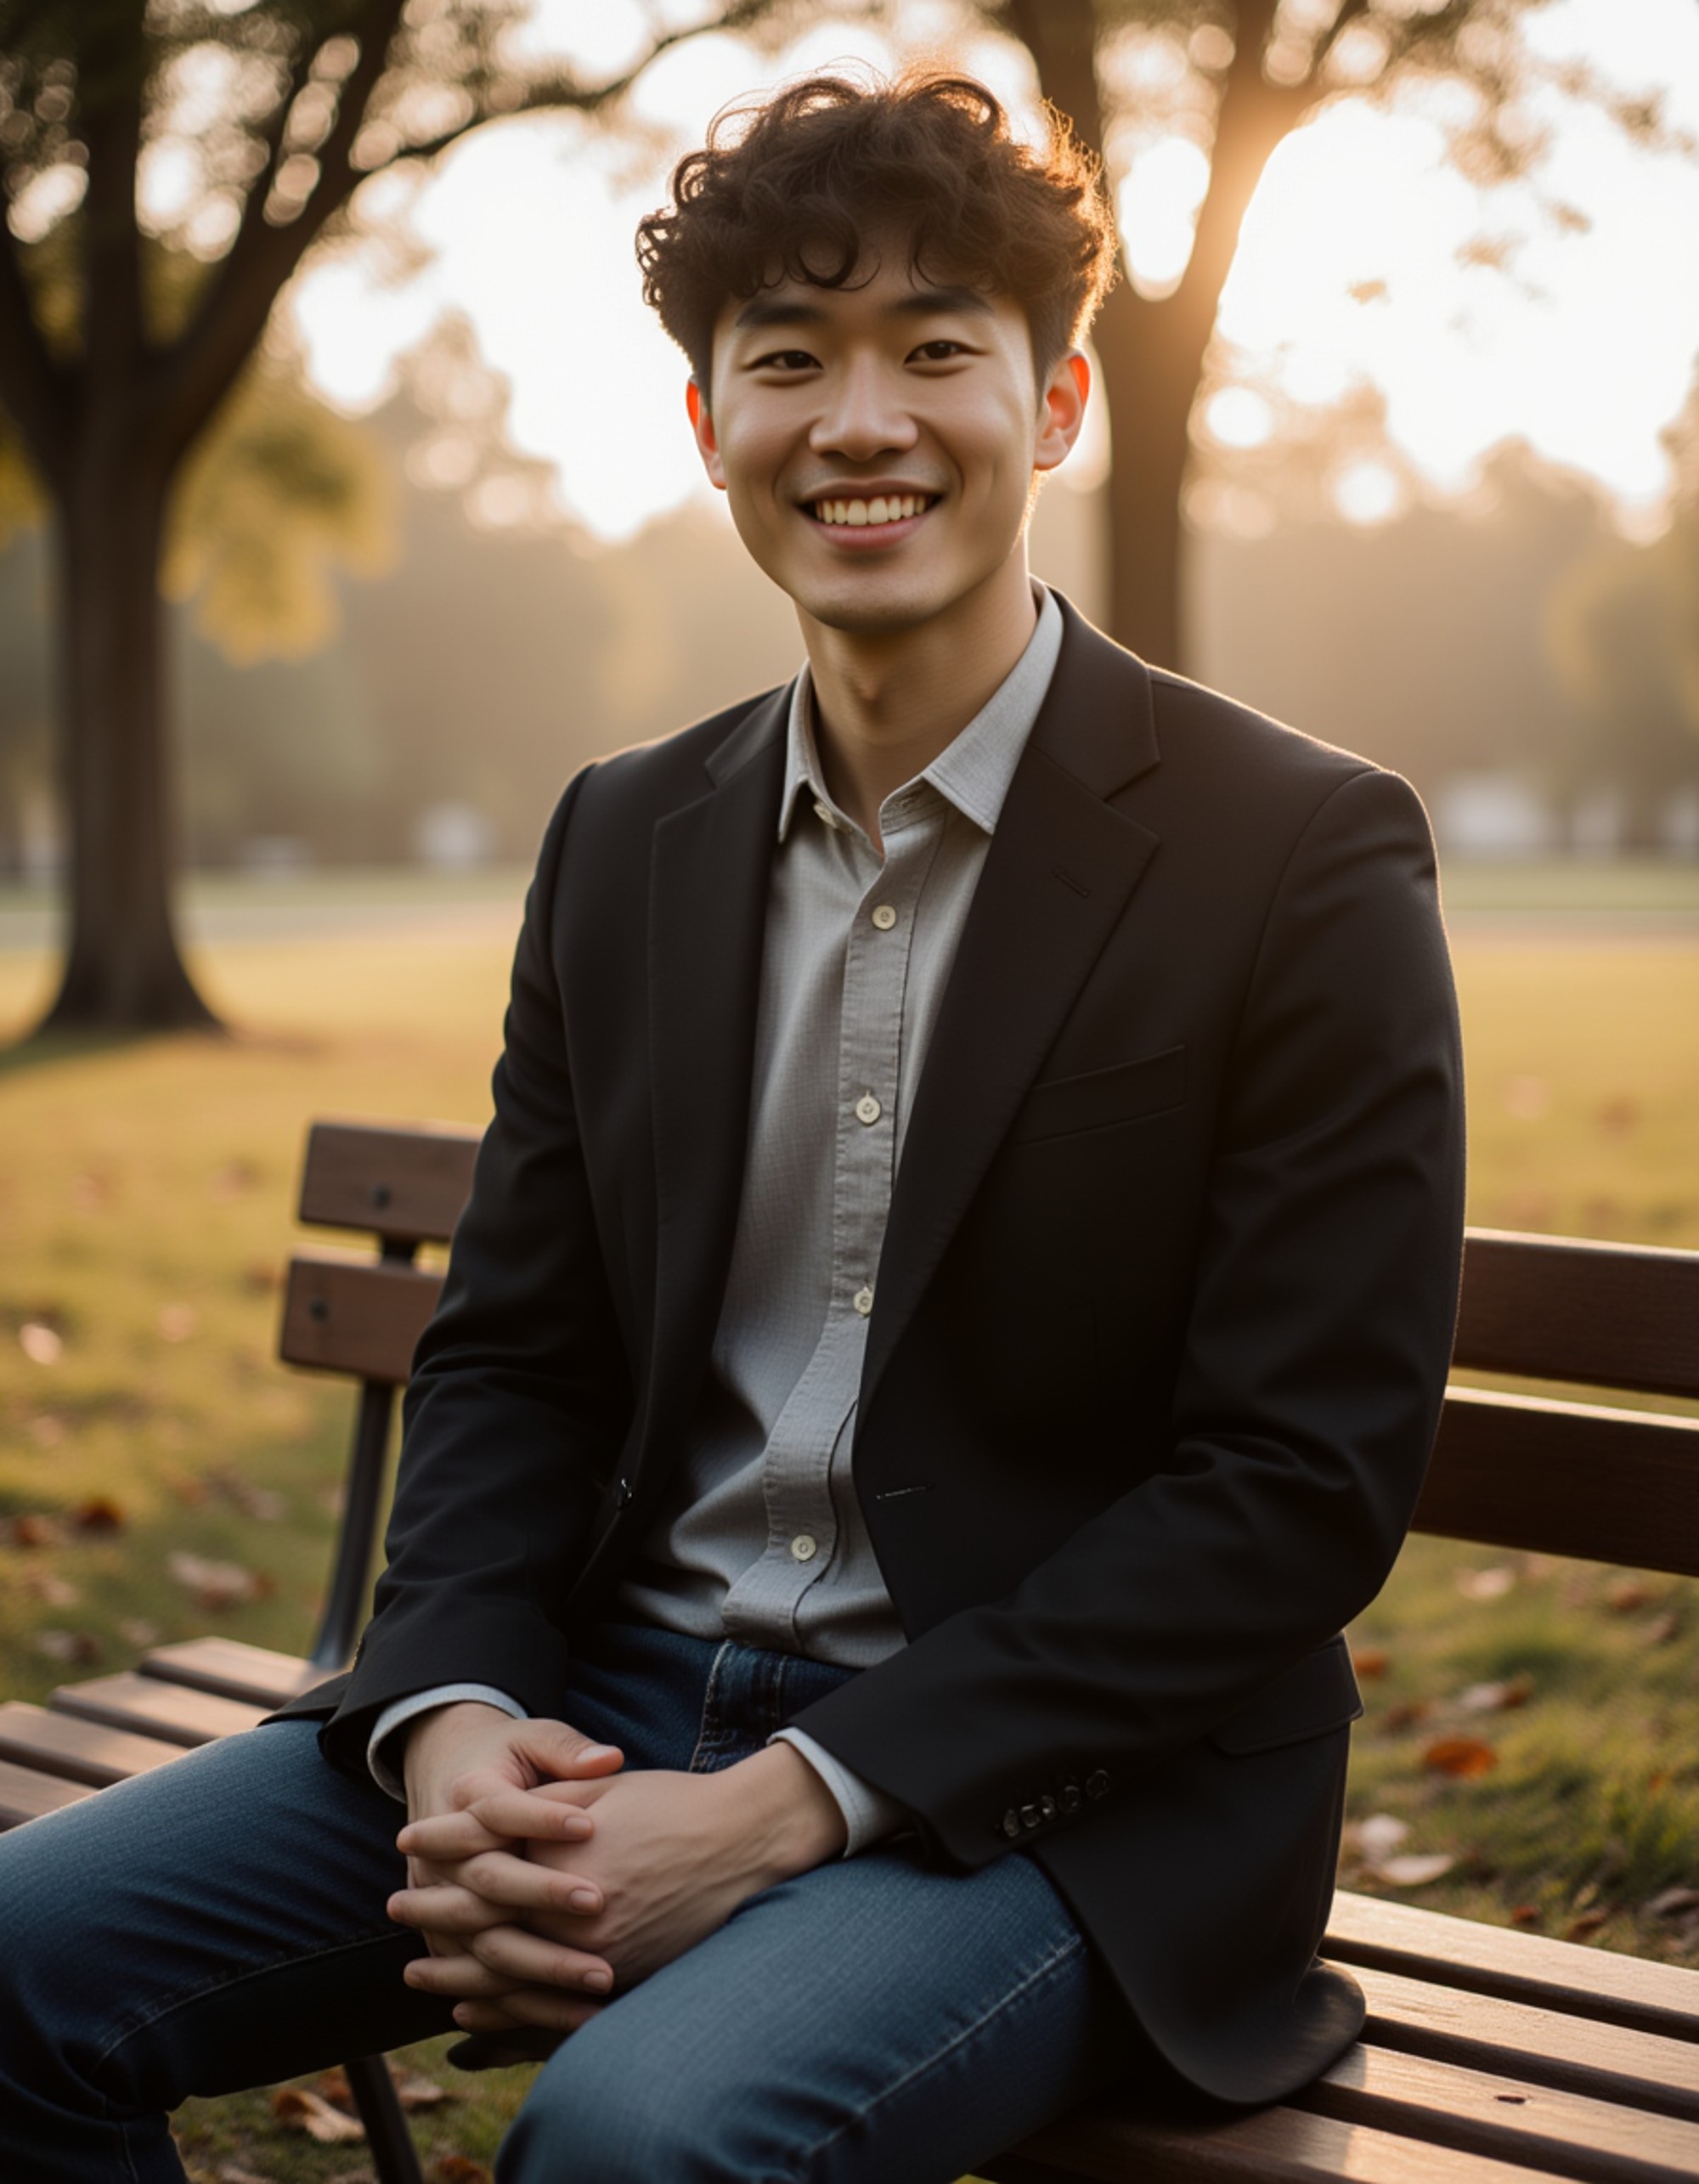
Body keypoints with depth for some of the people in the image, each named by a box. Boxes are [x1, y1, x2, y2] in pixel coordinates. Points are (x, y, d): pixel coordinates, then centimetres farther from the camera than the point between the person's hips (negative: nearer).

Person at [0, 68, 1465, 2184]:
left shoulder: (1301, 859, -9)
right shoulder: (625, 842, 9)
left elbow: (1302, 1482, -12)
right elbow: (508, 1355, 11)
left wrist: (785, 1805, -18)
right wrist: (453, 1721, -10)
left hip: (1056, 1779, -5)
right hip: (607, 1697, 6)